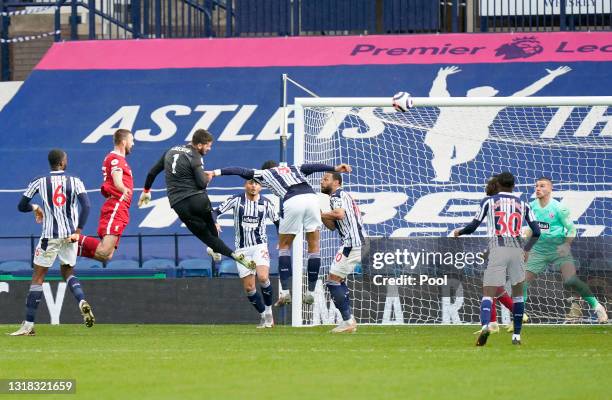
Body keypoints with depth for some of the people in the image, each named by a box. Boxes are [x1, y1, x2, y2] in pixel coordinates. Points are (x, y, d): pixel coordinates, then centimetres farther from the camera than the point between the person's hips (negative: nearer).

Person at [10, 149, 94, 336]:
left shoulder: (39, 182, 0)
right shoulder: (74, 181, 1)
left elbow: (21, 206, 5)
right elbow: (86, 206, -11)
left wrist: (35, 208, 26)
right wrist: (78, 231, -10)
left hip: (50, 236, -2)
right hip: (70, 235, 2)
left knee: (37, 277, 3)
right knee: (68, 272, 22)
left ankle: (28, 325, -1)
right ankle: (82, 301, -6)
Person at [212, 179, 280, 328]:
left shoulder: (266, 203, 0)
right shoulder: (236, 200, -3)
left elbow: (277, 222, 10)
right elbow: (216, 212, -3)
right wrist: (214, 223, -24)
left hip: (260, 245, -1)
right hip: (242, 249, 1)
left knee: (263, 277, -25)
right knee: (249, 287, -2)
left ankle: (269, 311, -7)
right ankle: (264, 316, 15)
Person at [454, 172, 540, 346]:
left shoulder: (488, 201, 9)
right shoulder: (522, 204, 15)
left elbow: (473, 226, 8)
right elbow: (536, 232, 12)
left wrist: (459, 232, 29)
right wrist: (527, 249, 30)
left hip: (496, 249, -2)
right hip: (516, 250, 2)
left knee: (488, 293, -6)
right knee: (517, 292, 17)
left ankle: (485, 325, -33)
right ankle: (516, 335, 14)